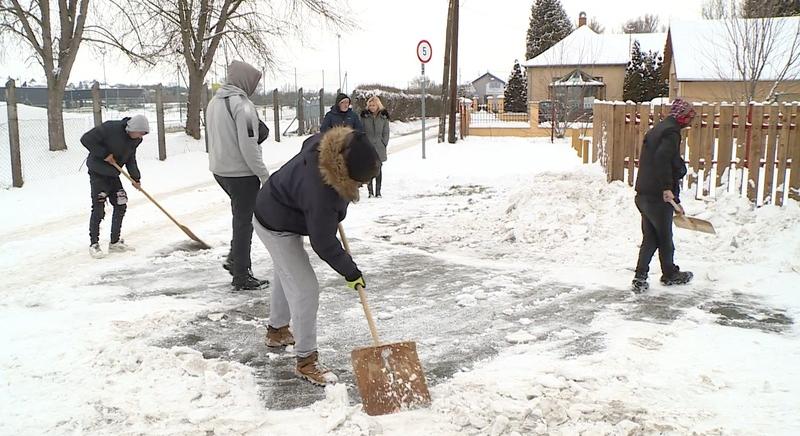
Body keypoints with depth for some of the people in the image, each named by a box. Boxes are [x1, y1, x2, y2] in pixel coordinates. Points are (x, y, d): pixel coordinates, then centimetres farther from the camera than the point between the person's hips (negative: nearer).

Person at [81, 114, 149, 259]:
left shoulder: (135, 139, -3)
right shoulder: (110, 128, -25)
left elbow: (130, 159, 8)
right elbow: (86, 139, -23)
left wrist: (136, 178, -3)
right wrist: (104, 154, -25)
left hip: (113, 175, 7)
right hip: (98, 173, -7)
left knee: (121, 206, 6)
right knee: (98, 209, -7)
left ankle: (115, 242, 18)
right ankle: (94, 244, 7)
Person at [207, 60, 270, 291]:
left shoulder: (214, 102, 9)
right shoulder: (242, 105, -18)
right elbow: (248, 147, -22)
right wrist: (264, 175, -15)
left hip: (220, 170, 8)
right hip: (242, 172, -8)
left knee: (242, 215, 25)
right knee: (244, 222, 1)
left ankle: (234, 258, 23)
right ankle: (241, 277, 9)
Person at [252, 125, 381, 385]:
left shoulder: (330, 146, -20)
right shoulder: (320, 193, -42)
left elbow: (308, 144, 7)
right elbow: (323, 244, -31)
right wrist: (350, 272, -18)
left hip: (279, 212, 10)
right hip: (276, 227, -10)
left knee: (286, 275, 27)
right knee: (305, 290, -9)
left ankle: (277, 330, 49)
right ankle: (306, 361, 3)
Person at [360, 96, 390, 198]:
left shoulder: (384, 116, 5)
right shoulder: (364, 116, 3)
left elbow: (386, 133, 9)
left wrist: (384, 144, 1)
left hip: (379, 147, 1)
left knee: (378, 169, 3)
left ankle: (378, 191, 9)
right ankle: (370, 191, 3)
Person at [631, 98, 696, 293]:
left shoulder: (657, 129, 17)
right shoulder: (672, 132, -12)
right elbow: (662, 158, -27)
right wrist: (667, 188, -28)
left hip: (643, 194, 8)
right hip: (659, 196, -8)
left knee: (649, 238, 12)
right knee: (664, 237, 10)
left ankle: (640, 277, 7)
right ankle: (670, 274, 28)